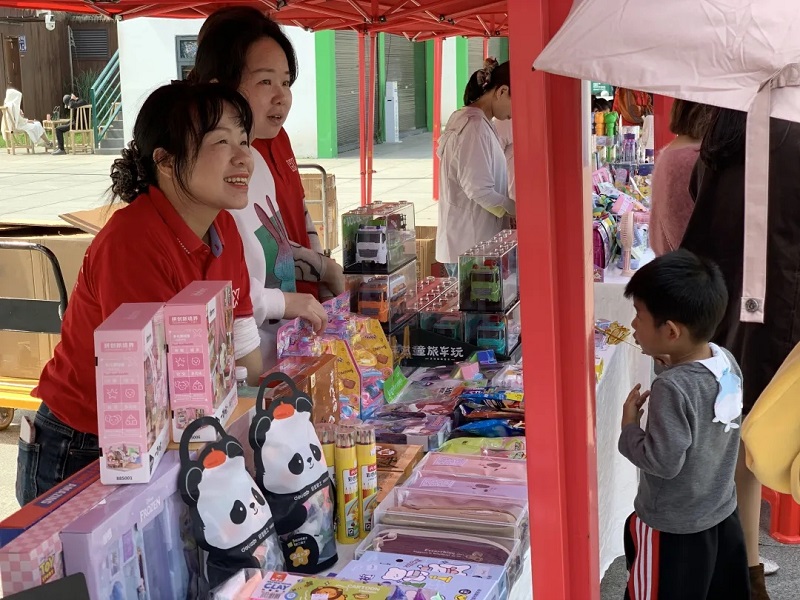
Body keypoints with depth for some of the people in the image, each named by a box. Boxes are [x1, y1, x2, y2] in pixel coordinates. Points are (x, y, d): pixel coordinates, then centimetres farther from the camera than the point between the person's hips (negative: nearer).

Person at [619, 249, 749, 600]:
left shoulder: (672, 388, -29)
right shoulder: (728, 362, -6)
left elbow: (664, 462, -27)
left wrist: (629, 427, -13)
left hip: (672, 529, -8)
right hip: (723, 514, 8)